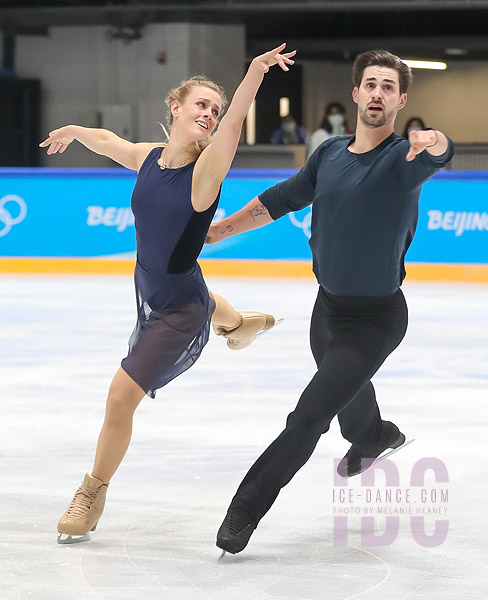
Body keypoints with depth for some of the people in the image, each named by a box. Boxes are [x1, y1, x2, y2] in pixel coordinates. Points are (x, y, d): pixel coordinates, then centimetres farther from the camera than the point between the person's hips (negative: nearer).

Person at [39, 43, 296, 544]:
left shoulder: (205, 169, -25)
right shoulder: (149, 159, -8)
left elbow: (234, 123, -43)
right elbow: (109, 141, 15)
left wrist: (254, 74, -60)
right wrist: (74, 131, 33)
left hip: (180, 306, -8)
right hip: (149, 289, 8)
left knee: (122, 396, -9)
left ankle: (94, 492, 12)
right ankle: (239, 323, 78)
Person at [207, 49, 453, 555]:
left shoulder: (403, 159, -20)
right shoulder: (330, 154, -2)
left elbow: (439, 153, -44)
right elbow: (279, 200, 10)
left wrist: (432, 141, -69)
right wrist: (213, 232, 11)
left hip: (377, 318, -7)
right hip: (328, 305, 7)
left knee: (309, 416, -13)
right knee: (344, 386, 32)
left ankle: (246, 509, -2)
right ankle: (373, 437, 64)